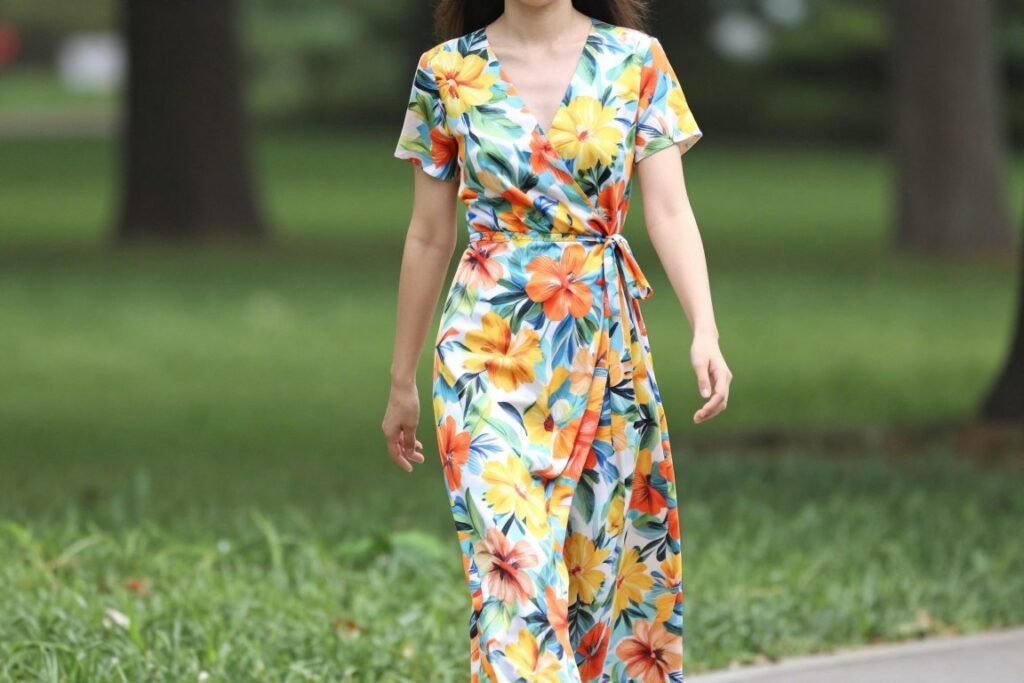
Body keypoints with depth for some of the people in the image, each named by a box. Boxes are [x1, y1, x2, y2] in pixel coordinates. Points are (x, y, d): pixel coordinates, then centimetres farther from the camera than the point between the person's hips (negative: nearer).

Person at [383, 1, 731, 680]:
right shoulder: (447, 74, 2)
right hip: (490, 344, -2)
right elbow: (430, 238, 8)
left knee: (607, 560, 6)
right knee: (515, 565, -12)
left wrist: (705, 331, -17)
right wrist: (403, 381, 11)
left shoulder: (636, 61, 2)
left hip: (608, 338, 2)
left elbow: (669, 210, -3)